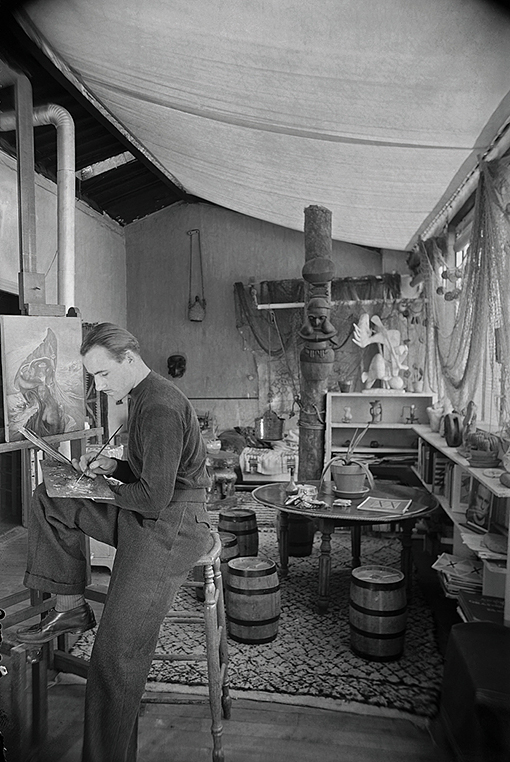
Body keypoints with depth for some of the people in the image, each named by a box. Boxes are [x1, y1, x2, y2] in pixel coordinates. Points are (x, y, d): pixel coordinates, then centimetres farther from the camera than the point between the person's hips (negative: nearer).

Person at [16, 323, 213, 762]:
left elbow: (155, 496, -24)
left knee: (117, 655, -10)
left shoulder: (161, 408, -22)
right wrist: (111, 466, 6)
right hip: (140, 516, 11)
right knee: (47, 501, 8)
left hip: (171, 528, -11)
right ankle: (70, 608, 11)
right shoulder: (144, 397, 12)